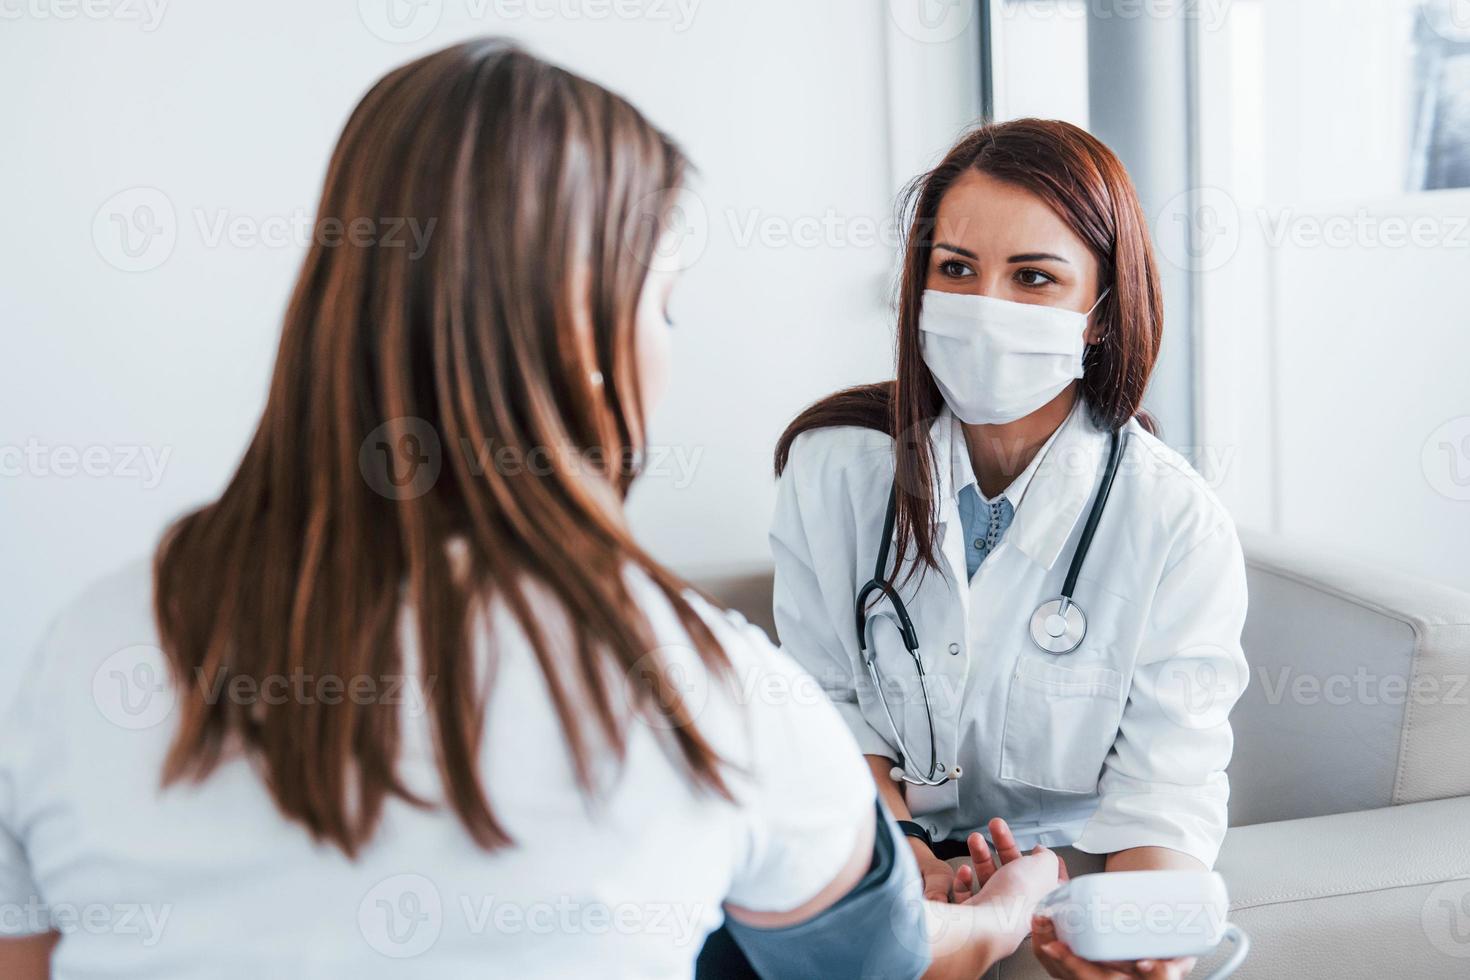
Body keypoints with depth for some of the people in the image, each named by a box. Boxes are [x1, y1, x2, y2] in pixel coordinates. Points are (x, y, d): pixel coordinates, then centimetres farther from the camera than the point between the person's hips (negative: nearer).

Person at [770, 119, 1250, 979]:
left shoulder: (1181, 528, -9)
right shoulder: (834, 465, -3)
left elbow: (1166, 790, -12)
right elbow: (827, 700, 2)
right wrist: (898, 851, -16)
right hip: (881, 859, 2)